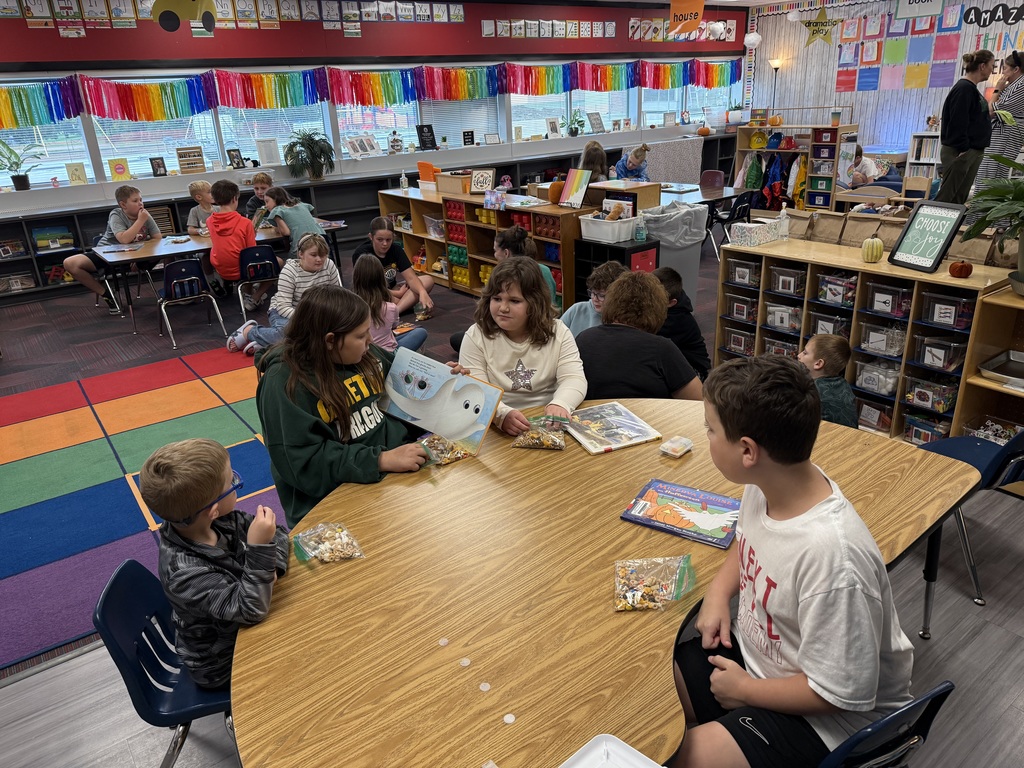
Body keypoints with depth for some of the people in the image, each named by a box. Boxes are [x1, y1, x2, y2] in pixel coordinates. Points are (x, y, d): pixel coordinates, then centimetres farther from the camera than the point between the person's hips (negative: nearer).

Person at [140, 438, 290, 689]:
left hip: (238, 626, 6)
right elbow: (251, 610, -36)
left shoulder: (221, 521, -17)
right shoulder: (185, 573, -35)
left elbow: (277, 533, -4)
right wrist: (259, 549, -44)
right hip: (221, 663, -6)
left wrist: (272, 566, -22)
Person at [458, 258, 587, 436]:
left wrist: (559, 404, -28)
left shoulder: (557, 332, 3)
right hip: (495, 428, 0)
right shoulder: (476, 336, -3)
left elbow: (574, 379, -6)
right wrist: (502, 414, -31)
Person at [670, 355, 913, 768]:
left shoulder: (830, 552, -36)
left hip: (826, 716, -7)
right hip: (754, 651, 7)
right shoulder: (763, 486, -12)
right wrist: (717, 593, -3)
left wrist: (744, 689, -12)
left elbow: (843, 693, -25)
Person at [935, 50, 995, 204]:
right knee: (946, 197, -8)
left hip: (972, 152, 10)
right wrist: (963, 149, -19)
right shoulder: (964, 88, -13)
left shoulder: (971, 88, 16)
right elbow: (957, 123, -19)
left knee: (960, 198, 10)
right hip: (959, 153, -10)